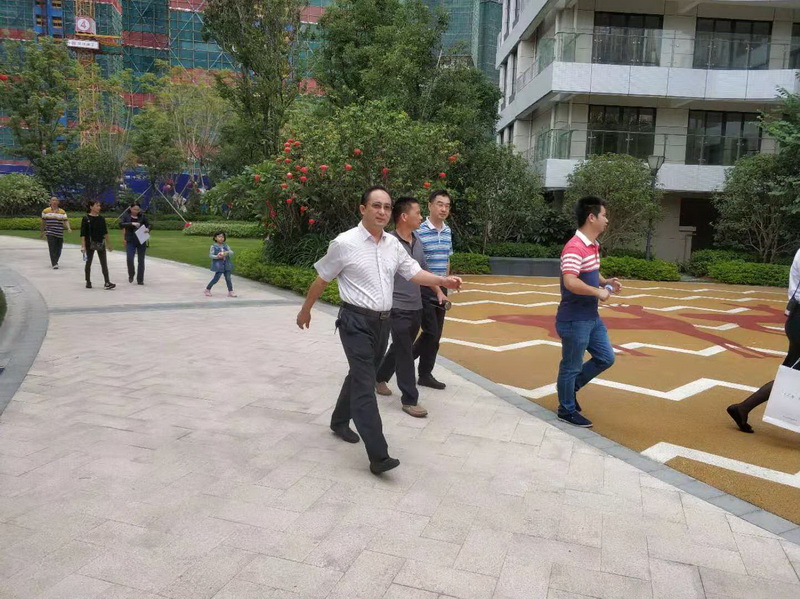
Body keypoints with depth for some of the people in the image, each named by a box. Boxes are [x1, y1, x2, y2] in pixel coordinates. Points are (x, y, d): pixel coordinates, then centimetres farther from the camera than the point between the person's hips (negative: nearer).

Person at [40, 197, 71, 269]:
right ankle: (54, 264, -12)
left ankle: (55, 261, 29)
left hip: (60, 233, 2)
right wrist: (42, 232, 19)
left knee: (58, 249, 7)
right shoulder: (45, 211, 6)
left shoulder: (62, 212, 7)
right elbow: (43, 222, 14)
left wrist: (68, 228, -21)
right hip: (50, 233, -2)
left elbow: (66, 221, -2)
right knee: (52, 249, -12)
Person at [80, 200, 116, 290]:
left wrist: (108, 244, 15)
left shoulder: (101, 219, 6)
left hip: (100, 243, 4)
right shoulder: (86, 219, -7)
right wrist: (83, 246, -16)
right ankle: (88, 282, 18)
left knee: (104, 263, -2)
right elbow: (83, 234, -9)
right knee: (88, 262, 8)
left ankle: (107, 282, -4)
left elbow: (105, 232, 14)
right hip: (90, 244, -3)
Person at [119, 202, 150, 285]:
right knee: (130, 259, -14)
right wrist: (132, 224, -30)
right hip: (130, 241, -1)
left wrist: (147, 229, -23)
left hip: (141, 241, 1)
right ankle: (131, 275, 15)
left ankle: (140, 280, 13)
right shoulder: (126, 216, -2)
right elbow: (121, 225, -16)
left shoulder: (142, 216, 1)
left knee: (141, 260, 4)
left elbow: (148, 225, 1)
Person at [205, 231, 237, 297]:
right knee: (216, 278, -3)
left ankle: (230, 292, 8)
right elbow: (210, 255, -7)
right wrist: (217, 257, -25)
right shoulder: (213, 246, -4)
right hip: (218, 265, -4)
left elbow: (232, 252, 1)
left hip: (226, 264, 4)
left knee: (228, 278, 2)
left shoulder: (225, 245, 9)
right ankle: (207, 289, 15)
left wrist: (227, 252, -21)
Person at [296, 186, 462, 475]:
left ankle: (340, 421, 43)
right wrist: (305, 310, 8)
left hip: (383, 321, 7)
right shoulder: (345, 243, -11)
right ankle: (378, 456, -11)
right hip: (356, 322, -6)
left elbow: (413, 272, 4)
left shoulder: (393, 244, 6)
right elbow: (322, 279, -1)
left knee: (360, 376, 20)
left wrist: (442, 281, -13)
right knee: (365, 385, -10)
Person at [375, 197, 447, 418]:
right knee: (405, 354, -1)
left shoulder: (418, 242, 7)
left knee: (400, 348, 19)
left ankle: (380, 378, 40)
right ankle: (409, 399, 9)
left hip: (416, 307, 7)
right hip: (398, 308, -7)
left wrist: (439, 291, 20)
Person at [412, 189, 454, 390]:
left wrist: (445, 286, 14)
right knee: (431, 332, -8)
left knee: (436, 334, 9)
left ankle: (425, 374, 19)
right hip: (424, 288, -7)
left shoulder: (448, 231, 8)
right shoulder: (419, 231, -14)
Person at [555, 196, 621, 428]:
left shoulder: (593, 245, 11)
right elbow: (571, 282, -34)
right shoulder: (575, 248, -22)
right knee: (572, 366, 5)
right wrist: (599, 292, -23)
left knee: (606, 358, 17)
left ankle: (570, 386, 33)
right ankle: (567, 410, 23)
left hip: (592, 317, 10)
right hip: (574, 320, -10)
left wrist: (605, 282, 6)